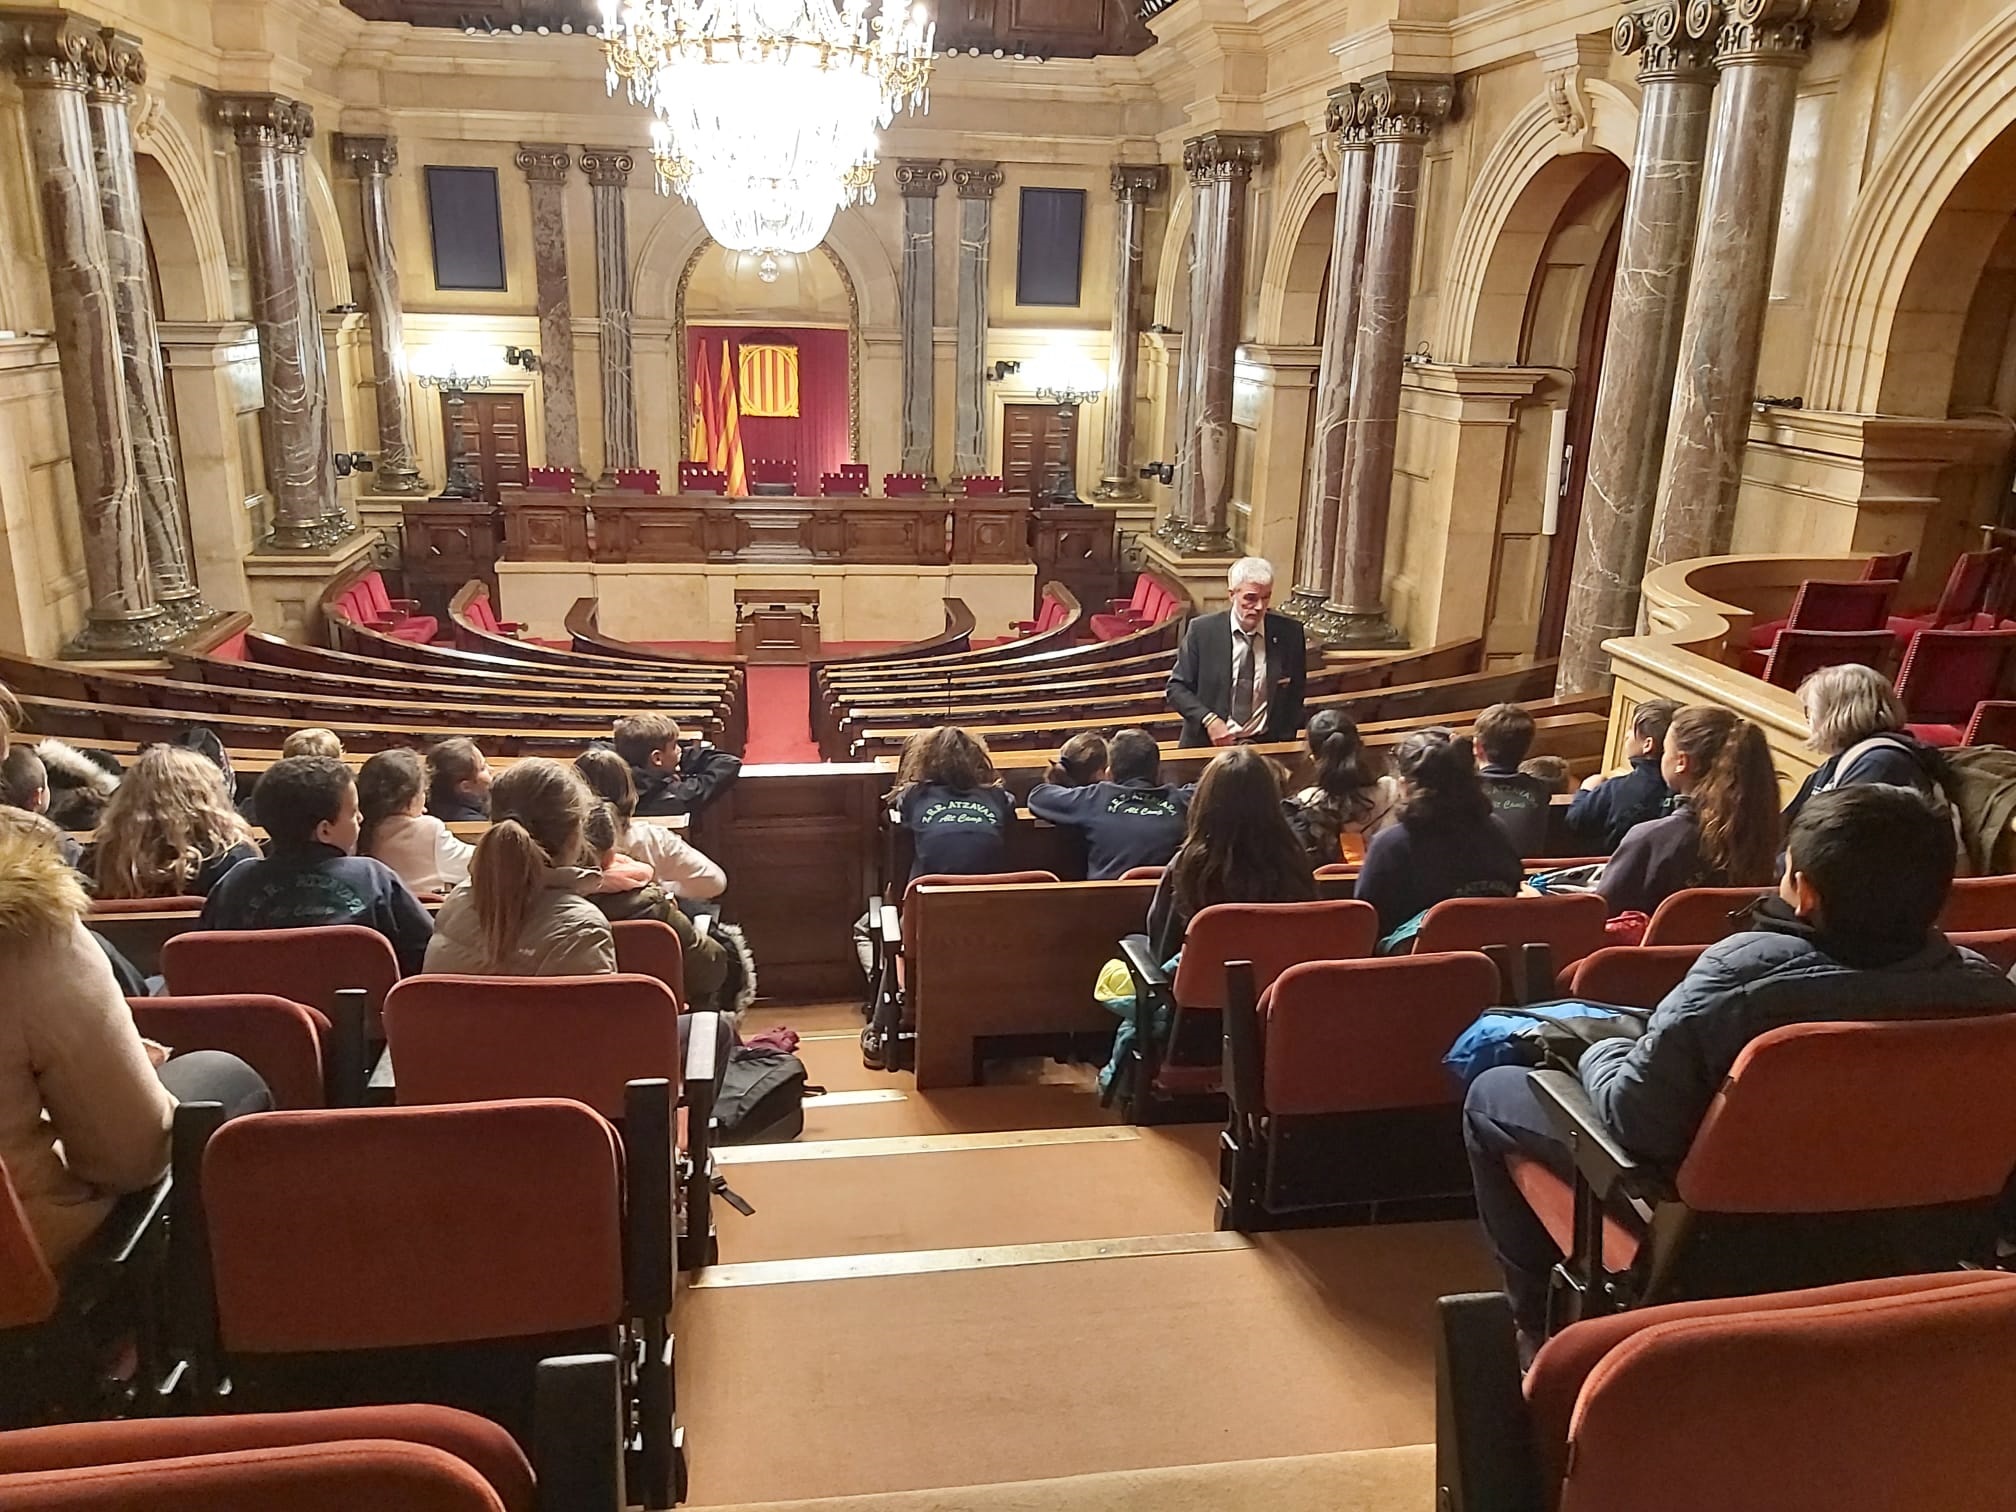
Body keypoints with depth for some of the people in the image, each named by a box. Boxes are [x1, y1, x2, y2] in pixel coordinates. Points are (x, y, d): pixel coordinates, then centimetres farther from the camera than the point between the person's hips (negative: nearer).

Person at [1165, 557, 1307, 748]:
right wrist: (1208, 719, -12)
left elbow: (1295, 694, 11)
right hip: (1207, 744, 0)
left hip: (1265, 744, 1)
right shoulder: (1202, 630, -4)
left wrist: (1286, 742, 4)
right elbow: (1177, 687, 2)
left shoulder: (1289, 633, 1)